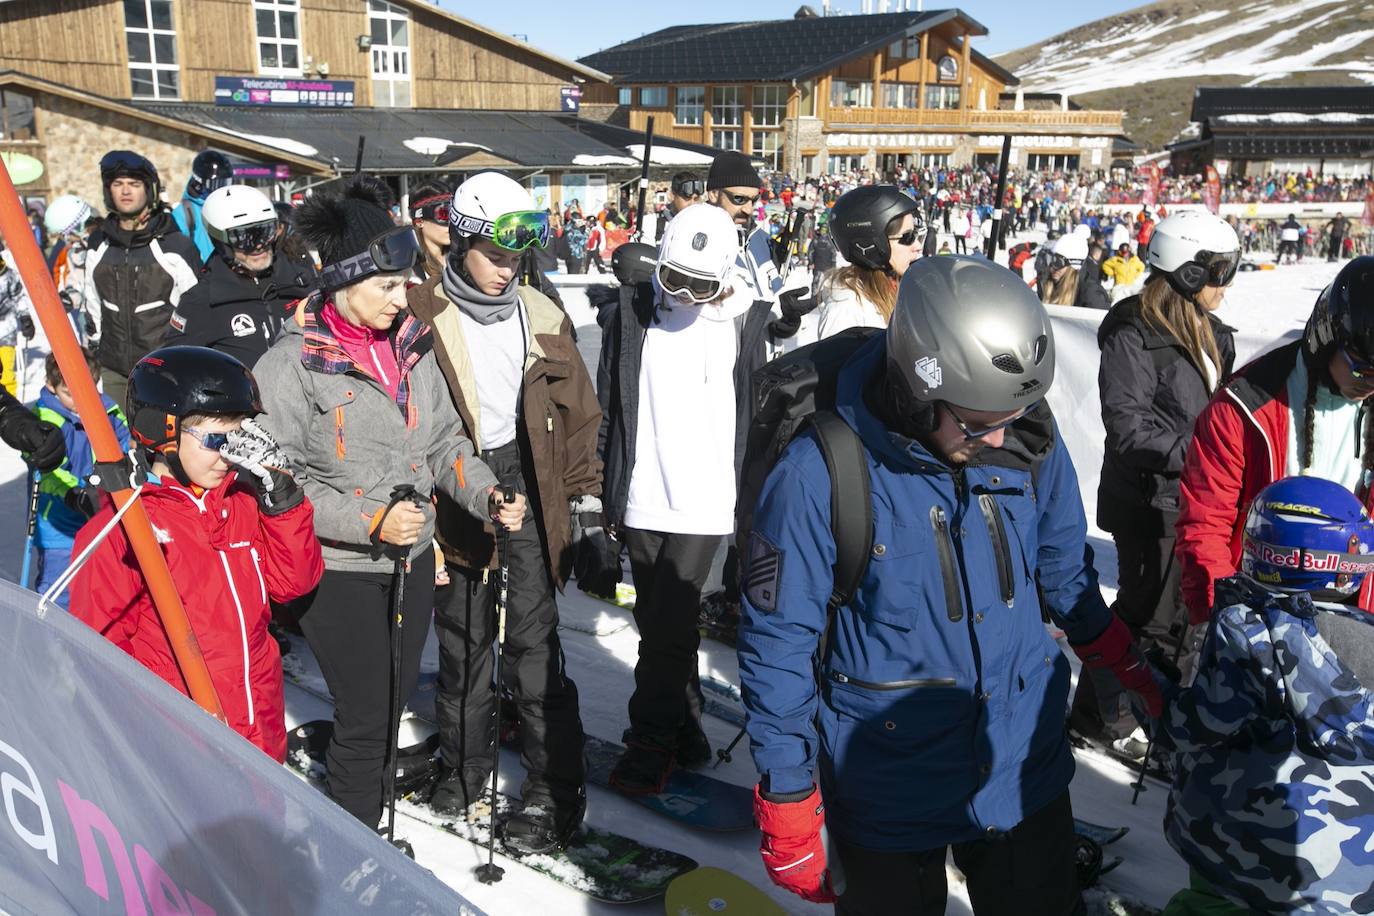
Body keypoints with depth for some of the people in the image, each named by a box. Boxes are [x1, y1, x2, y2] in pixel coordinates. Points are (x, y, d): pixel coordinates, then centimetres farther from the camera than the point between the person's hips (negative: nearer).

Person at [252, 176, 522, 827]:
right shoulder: (291, 364, -15)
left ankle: (371, 818, 42)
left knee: (395, 695, 19)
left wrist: (486, 494, -9)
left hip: (413, 558, 6)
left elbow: (445, 439, 8)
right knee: (365, 714, 3)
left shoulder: (411, 345, 3)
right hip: (340, 570, -6)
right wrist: (370, 520, -23)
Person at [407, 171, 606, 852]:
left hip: (529, 483, 0)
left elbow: (577, 411, 9)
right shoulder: (422, 315, -3)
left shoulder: (541, 316, 5)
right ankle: (465, 763, 32)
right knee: (463, 636, 12)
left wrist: (587, 498, 6)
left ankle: (554, 788, 9)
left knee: (532, 638, -2)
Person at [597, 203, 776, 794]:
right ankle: (684, 728, 29)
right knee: (659, 622, 13)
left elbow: (762, 415, 3)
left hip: (706, 505, -3)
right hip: (641, 501, 3)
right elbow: (608, 407, 7)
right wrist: (607, 490, 8)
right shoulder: (632, 314, 2)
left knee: (667, 628, -4)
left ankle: (652, 742, 11)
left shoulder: (746, 323, -2)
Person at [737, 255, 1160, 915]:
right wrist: (787, 810, -10)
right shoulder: (821, 473, -24)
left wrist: (1125, 665, 20)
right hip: (889, 794, -3)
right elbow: (778, 643, -15)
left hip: (1025, 767, 4)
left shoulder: (1031, 445, -11)